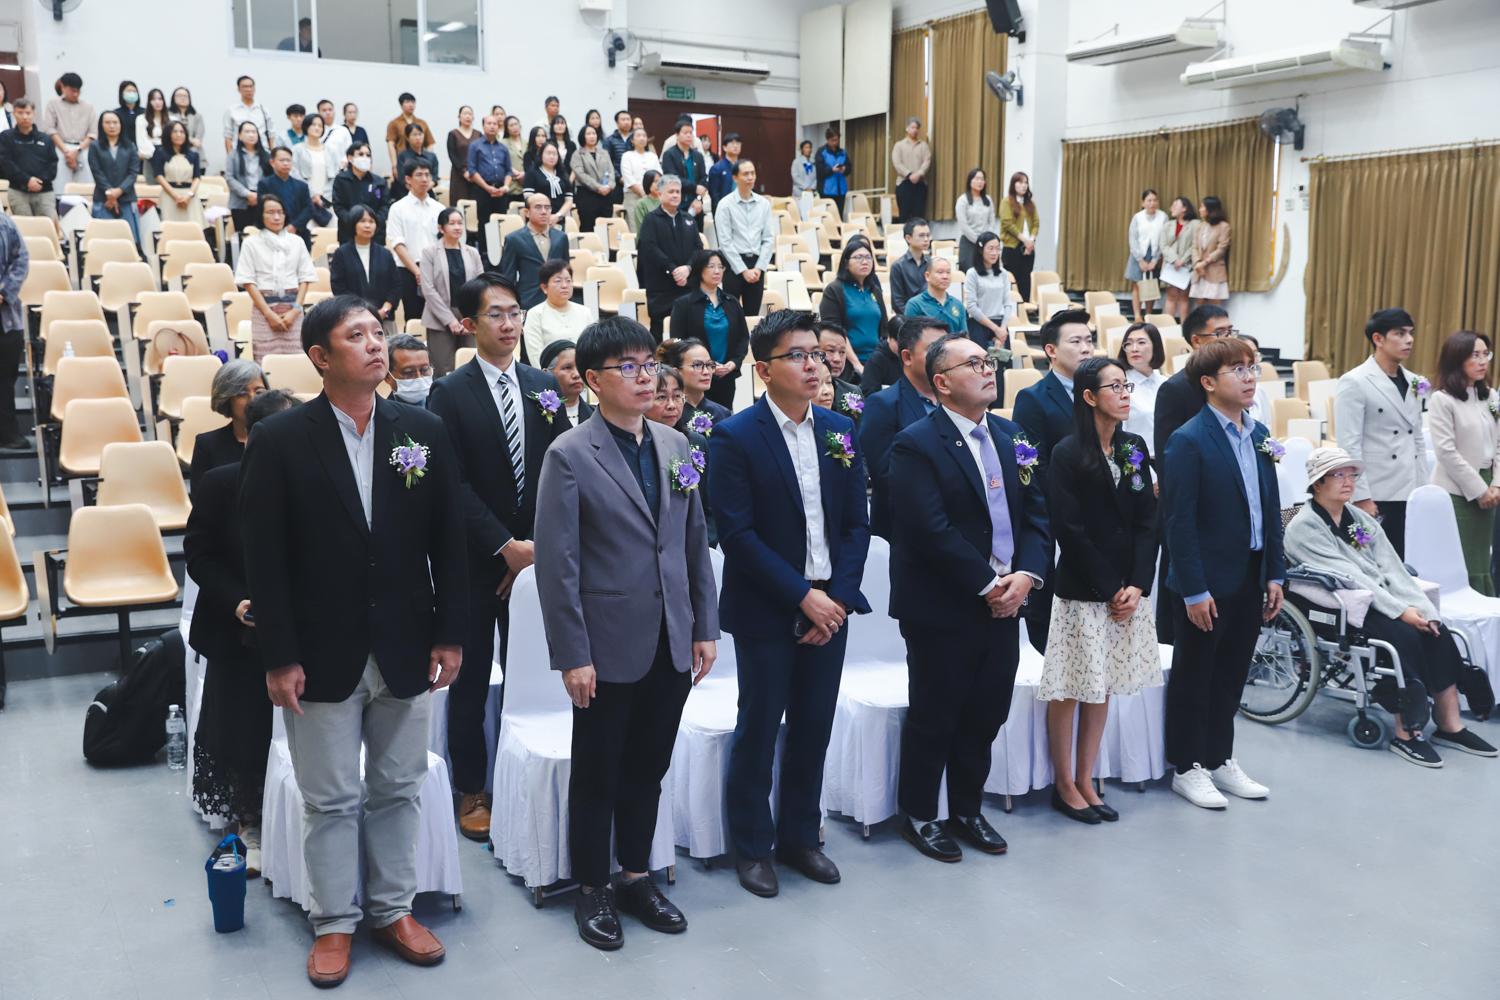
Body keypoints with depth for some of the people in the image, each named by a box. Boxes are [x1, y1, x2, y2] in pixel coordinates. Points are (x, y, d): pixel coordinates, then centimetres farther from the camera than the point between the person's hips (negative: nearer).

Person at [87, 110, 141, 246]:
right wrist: (109, 192, -12)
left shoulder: (130, 147, 12)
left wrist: (120, 190, -10)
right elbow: (97, 172, 1)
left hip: (126, 200, 1)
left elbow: (134, 172, 3)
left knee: (130, 239, -6)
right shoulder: (95, 147, 9)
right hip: (103, 200, -1)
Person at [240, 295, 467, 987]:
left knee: (398, 791, 14)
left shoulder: (423, 430, 2)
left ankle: (393, 910, 30)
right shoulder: (279, 441, -6)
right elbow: (265, 559, -6)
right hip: (323, 658, -2)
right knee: (330, 799, 10)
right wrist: (279, 658, -9)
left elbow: (448, 541, 4)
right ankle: (335, 922, 27)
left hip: (406, 652, 2)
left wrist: (450, 634, 1)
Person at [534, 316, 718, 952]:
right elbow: (557, 564, -12)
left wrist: (705, 626, 9)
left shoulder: (675, 445, 7)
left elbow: (696, 541, 12)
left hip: (672, 644, 5)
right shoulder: (570, 456, -10)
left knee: (648, 768, 16)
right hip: (610, 649, -5)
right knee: (598, 773, 10)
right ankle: (592, 891, 27)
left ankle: (636, 875, 33)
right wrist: (572, 656, -14)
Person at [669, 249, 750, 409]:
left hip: (727, 377, 4)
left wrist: (733, 363, -6)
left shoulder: (732, 303, 14)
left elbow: (744, 337, 12)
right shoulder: (683, 304, 1)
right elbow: (678, 342, -5)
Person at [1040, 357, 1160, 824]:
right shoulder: (1068, 454, -9)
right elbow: (1069, 531, -13)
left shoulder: (1134, 448, 8)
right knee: (1069, 691, 2)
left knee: (1102, 688, 12)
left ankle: (1085, 781, 22)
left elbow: (1147, 520, 5)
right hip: (1082, 591, -6)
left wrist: (1137, 585, -6)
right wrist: (1109, 590, -13)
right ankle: (1064, 786, 15)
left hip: (1128, 589, 6)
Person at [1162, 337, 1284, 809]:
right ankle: (1187, 768, 19)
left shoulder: (1258, 435, 9)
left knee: (1231, 675, 16)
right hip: (1208, 583, -7)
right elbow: (1179, 521, -17)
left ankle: (1220, 759, 30)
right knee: (1194, 676, 7)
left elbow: (1271, 509, 12)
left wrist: (1275, 574, 8)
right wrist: (1194, 590, -18)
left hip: (1251, 578, 7)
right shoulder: (1189, 441, -14)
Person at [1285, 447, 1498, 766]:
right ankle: (1406, 734, -21)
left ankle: (1449, 725, -11)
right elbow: (1349, 576, -16)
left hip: (1378, 599, 7)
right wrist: (1400, 610, -21)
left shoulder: (1361, 519, 16)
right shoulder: (1303, 527, -8)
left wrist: (1420, 606, -9)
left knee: (1437, 632, -16)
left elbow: (1391, 567, 7)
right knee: (1404, 635, -27)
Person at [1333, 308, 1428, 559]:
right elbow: (1349, 446, -13)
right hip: (1377, 498, -6)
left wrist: (1423, 490, 14)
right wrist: (1361, 498, -17)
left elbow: (1418, 439, 19)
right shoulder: (1354, 383, -8)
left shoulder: (1412, 382, 14)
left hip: (1410, 496, 7)